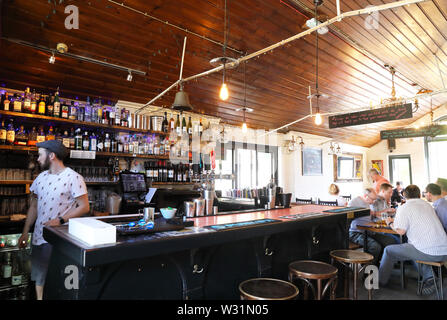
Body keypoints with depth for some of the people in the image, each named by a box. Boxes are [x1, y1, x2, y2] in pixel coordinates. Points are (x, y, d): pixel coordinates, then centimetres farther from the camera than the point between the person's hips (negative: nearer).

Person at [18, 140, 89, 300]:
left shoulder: (73, 178, -13)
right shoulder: (41, 177, 8)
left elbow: (84, 207, -13)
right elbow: (34, 207, 14)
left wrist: (60, 220, -22)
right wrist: (25, 232, 11)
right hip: (38, 237, 6)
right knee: (39, 278, 18)